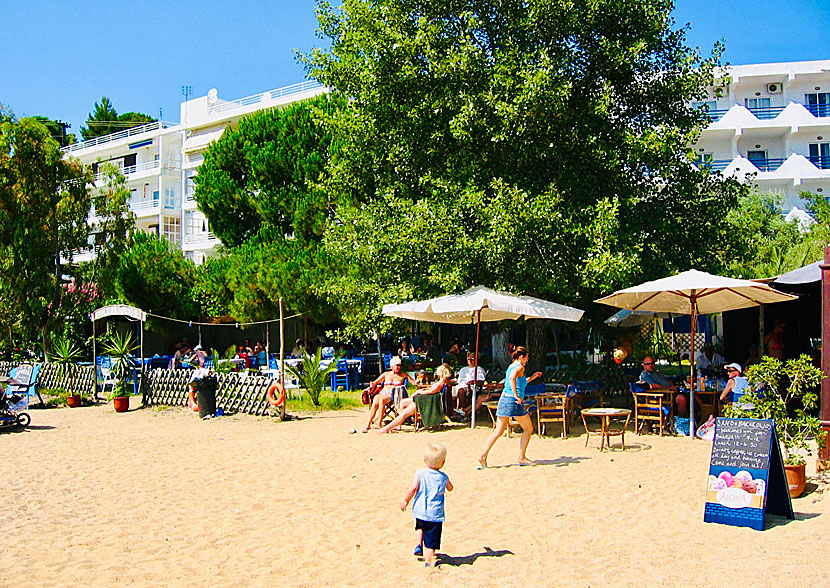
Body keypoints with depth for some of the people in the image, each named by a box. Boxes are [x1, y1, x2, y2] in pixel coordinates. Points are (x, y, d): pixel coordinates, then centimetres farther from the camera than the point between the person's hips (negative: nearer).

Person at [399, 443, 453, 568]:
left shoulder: (420, 473, -5)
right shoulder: (444, 477, 0)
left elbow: (413, 488, -12)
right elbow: (450, 488, 19)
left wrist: (405, 500, 1)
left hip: (420, 511, 2)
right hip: (435, 514, -1)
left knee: (420, 527, 33)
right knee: (431, 541, 5)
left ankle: (419, 545, 19)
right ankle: (428, 562, 4)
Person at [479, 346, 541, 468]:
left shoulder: (511, 366, 19)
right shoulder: (520, 367, -8)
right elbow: (512, 378, -30)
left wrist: (532, 377, 34)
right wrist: (517, 396, -28)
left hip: (504, 399, 8)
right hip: (514, 402, -8)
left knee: (498, 431, 5)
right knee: (528, 429, 11)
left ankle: (483, 456, -6)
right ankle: (521, 457, 11)